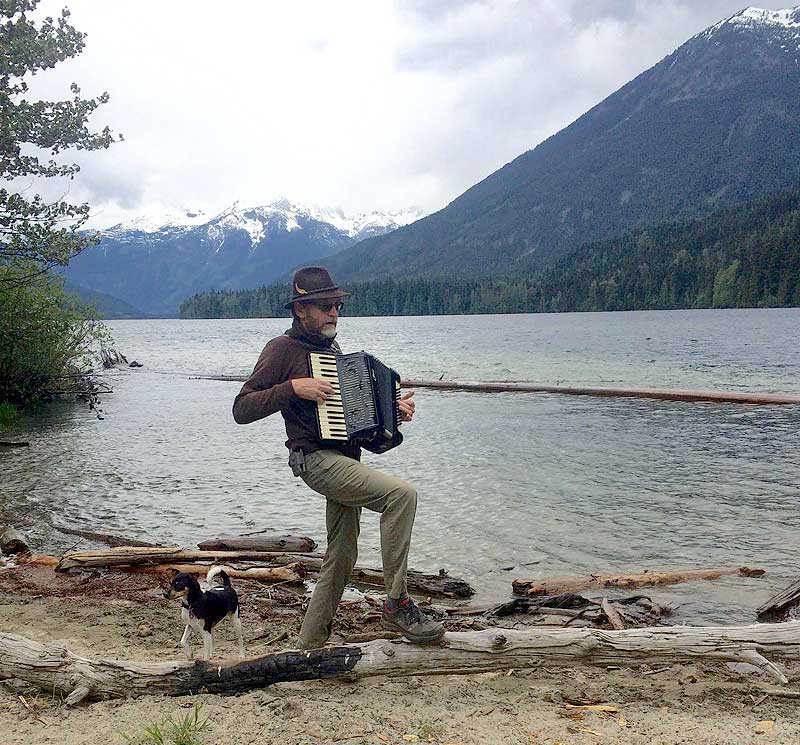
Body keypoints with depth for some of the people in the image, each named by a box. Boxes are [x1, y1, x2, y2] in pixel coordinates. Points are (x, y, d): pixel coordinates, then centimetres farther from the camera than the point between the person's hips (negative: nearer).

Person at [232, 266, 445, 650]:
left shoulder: (331, 349, 20)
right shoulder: (282, 349, -6)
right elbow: (242, 409, -12)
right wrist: (294, 387, -22)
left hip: (344, 458, 9)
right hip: (317, 458, -9)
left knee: (341, 555, 11)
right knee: (401, 493, -26)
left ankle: (310, 648, 23)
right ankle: (397, 603, -18)